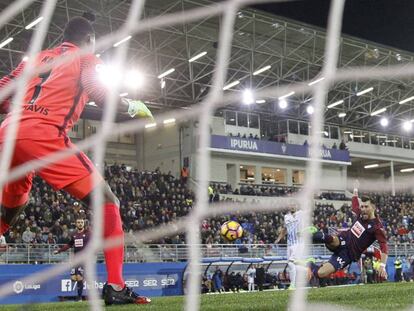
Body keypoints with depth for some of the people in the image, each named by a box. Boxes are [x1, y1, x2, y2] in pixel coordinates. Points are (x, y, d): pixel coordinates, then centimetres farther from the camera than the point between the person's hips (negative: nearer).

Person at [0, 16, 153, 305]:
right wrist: (134, 107, 12)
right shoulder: (87, 60, 14)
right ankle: (116, 287, -12)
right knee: (106, 202, -1)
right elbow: (103, 98, -5)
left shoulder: (37, 58, 29)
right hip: (44, 135, -6)